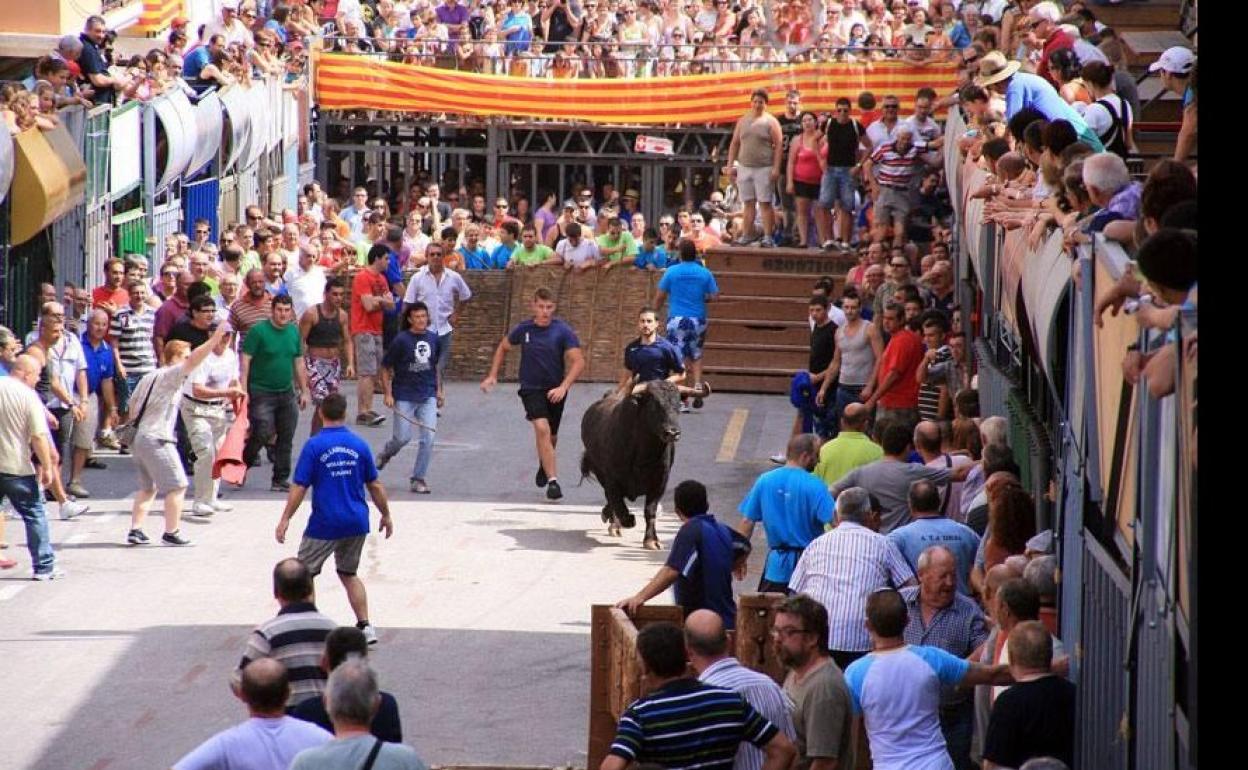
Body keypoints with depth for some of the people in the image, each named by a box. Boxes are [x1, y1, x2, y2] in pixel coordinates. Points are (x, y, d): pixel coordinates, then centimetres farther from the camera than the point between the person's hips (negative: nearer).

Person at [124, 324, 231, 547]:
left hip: (139, 436, 9)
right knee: (177, 486, -1)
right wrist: (214, 340, -31)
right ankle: (171, 533, -1)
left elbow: (132, 409, 20)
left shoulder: (148, 378, 16)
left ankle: (135, 531, 14)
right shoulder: (170, 375, -10)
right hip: (157, 439, -9)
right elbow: (193, 362, -26)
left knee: (148, 487, 19)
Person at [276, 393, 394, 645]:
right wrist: (386, 515, 20)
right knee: (349, 574, 19)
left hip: (325, 524, -4)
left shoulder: (314, 446, -9)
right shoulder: (359, 445, 1)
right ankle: (365, 626, 14)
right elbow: (375, 485, 8)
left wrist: (285, 519, -4)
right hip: (357, 522, 4)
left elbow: (299, 488, -11)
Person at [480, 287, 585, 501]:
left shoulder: (563, 331, -12)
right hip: (531, 389, -1)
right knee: (542, 428, -23)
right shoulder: (523, 329, -5)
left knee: (551, 437, 16)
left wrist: (563, 387, -29)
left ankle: (544, 465, 50)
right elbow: (503, 347, 15)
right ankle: (552, 481, -25)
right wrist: (493, 375, 8)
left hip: (555, 392, 1)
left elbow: (578, 361, -17)